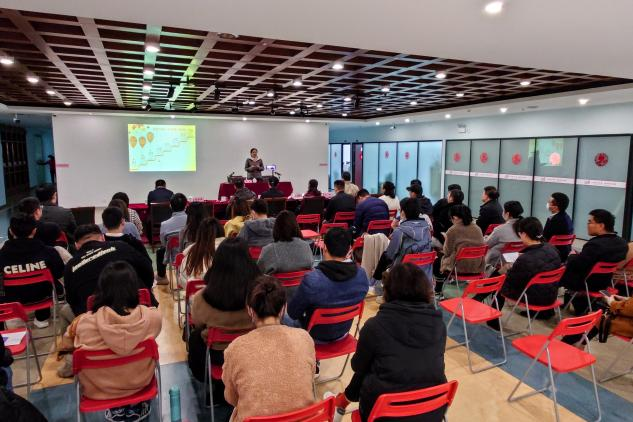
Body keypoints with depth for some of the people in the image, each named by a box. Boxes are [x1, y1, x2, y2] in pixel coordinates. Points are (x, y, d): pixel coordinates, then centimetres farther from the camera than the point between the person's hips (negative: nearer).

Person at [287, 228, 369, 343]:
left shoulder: (311, 280, -35)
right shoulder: (362, 274, -21)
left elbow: (293, 313, -18)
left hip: (316, 336, -4)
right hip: (343, 332, 4)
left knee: (285, 317, 26)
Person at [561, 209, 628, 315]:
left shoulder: (595, 244, -33)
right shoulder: (622, 242, -5)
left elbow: (574, 264, -27)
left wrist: (572, 256, -4)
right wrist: (579, 255, 6)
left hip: (588, 283, -8)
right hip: (605, 281, 8)